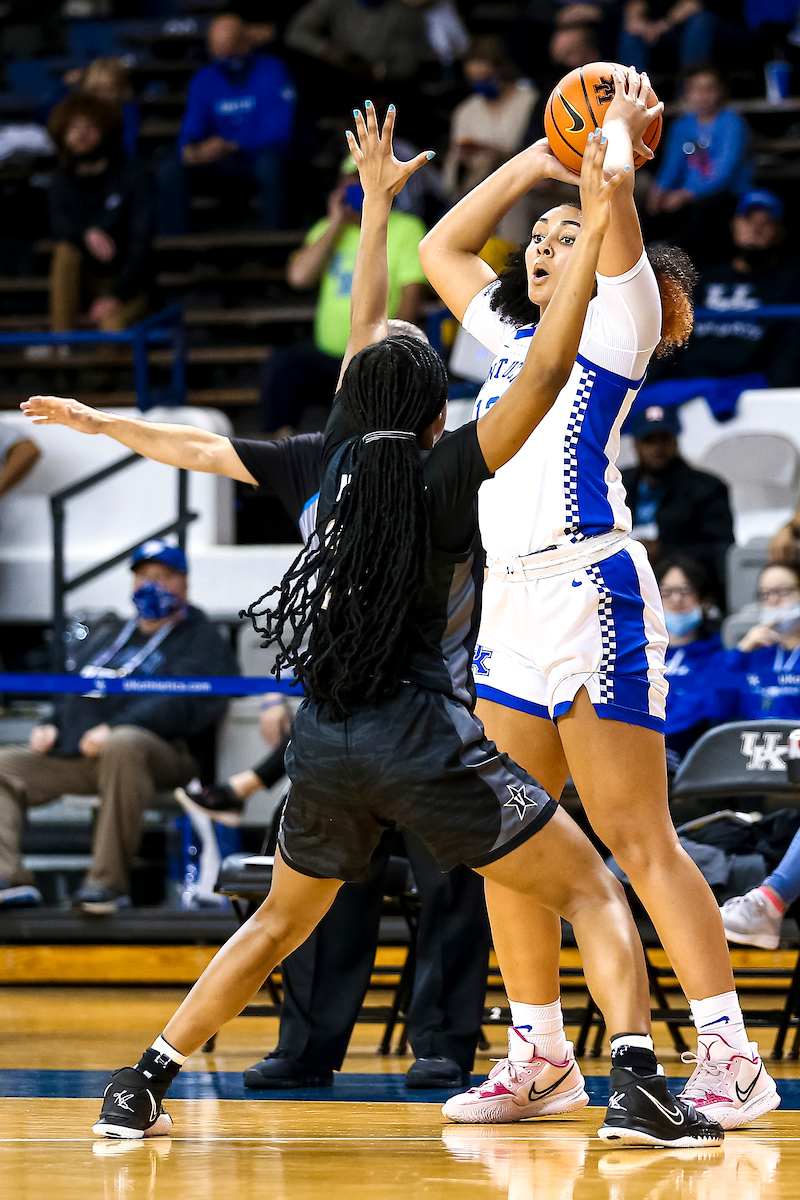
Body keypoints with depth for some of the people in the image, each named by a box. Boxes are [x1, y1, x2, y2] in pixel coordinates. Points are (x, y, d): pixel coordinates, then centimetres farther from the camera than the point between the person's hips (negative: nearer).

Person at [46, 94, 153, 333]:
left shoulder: (132, 176, -8)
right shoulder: (63, 183, 3)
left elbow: (141, 241, -15)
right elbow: (58, 225, -17)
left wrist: (117, 295, -25)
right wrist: (87, 234, -42)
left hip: (126, 283, -4)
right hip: (88, 276, 4)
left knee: (113, 326, -35)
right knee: (65, 248, -30)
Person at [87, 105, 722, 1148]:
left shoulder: (344, 457, 8)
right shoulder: (445, 477, -6)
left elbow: (364, 338, 21)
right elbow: (545, 376, -13)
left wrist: (378, 204, 32)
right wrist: (595, 230, -14)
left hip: (327, 743, 5)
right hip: (427, 743, -5)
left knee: (282, 922, 25)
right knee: (591, 892, 3)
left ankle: (141, 1087, 18)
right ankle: (638, 1083, -16)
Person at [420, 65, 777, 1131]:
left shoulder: (617, 324, 1)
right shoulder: (514, 338, 21)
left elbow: (614, 195, -14)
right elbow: (442, 249, 33)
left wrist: (621, 126, 3)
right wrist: (532, 161, 28)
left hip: (592, 592, -8)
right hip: (512, 600, 8)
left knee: (636, 840, -11)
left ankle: (732, 1058, -10)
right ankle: (540, 1055, 14)